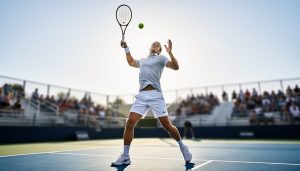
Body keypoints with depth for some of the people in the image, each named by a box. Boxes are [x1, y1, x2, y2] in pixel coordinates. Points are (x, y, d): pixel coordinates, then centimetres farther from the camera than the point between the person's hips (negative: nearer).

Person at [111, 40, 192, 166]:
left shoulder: (161, 58, 12)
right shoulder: (142, 60, 28)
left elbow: (175, 67, -3)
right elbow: (131, 62, 47)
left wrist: (170, 53, -15)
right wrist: (126, 48, 43)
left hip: (156, 96, -4)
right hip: (141, 96, 4)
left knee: (167, 125, -5)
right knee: (130, 123, -9)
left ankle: (182, 146, 21)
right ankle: (125, 157, 2)